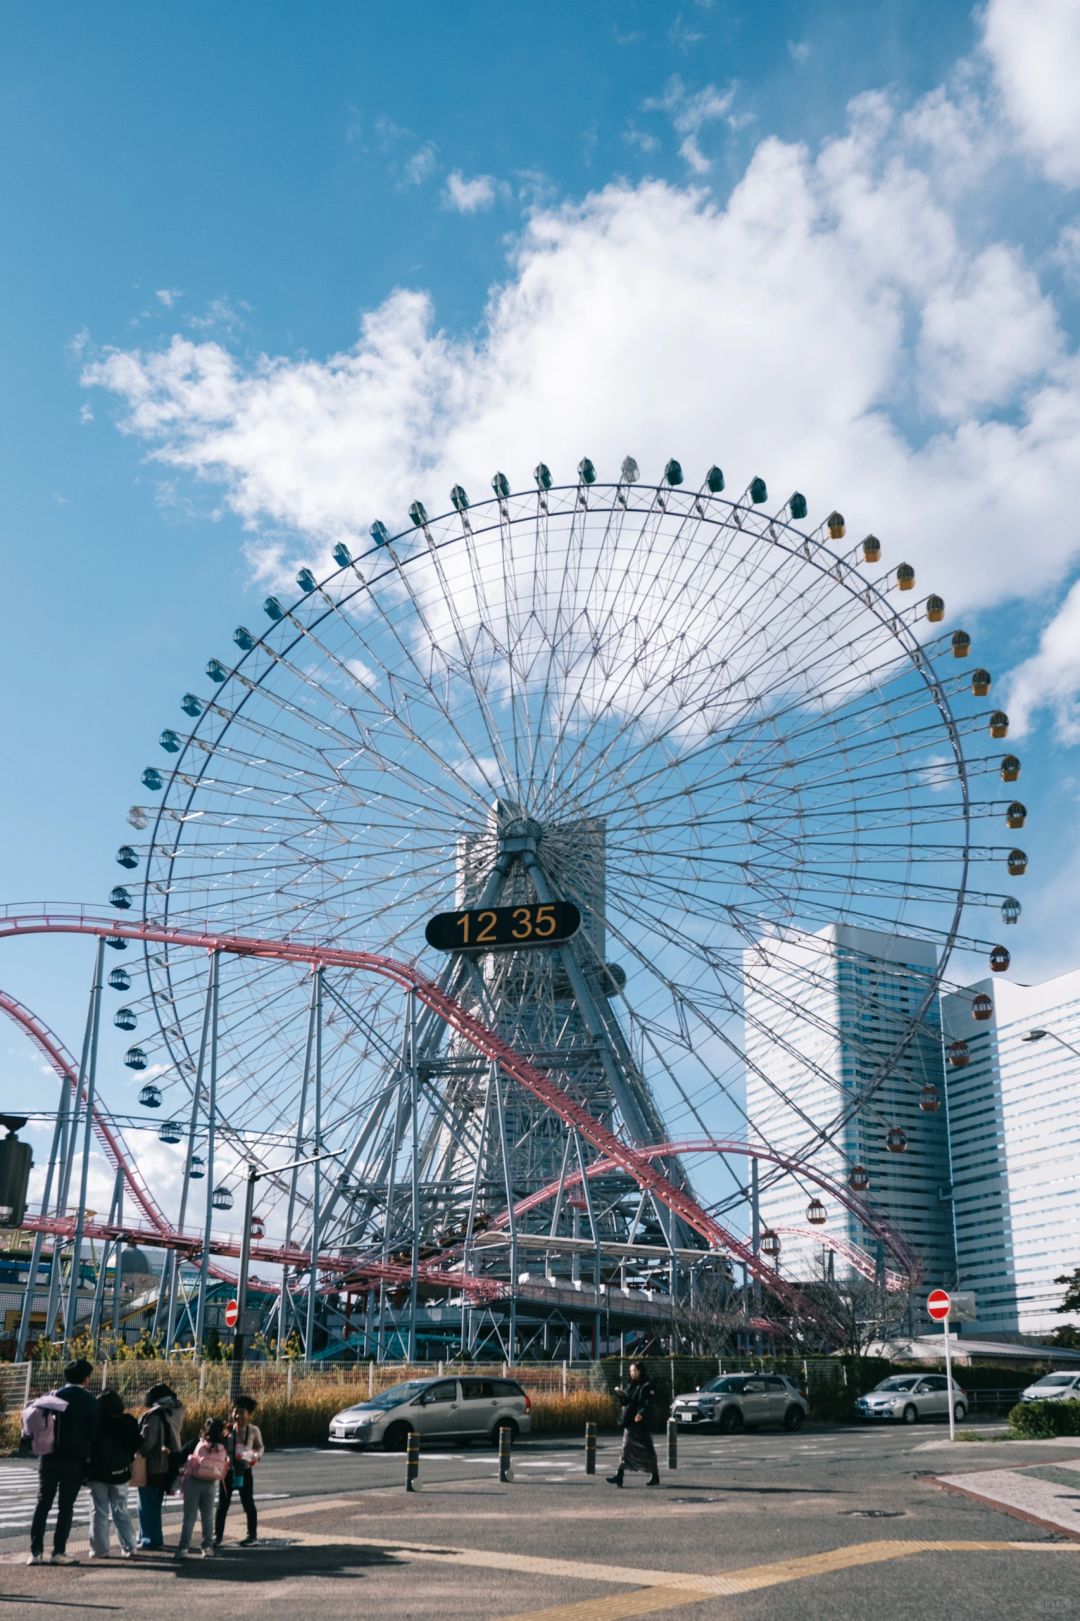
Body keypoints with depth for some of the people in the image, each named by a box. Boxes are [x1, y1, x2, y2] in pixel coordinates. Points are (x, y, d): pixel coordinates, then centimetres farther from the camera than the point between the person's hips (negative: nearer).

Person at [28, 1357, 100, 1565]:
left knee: (43, 1504, 9)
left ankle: (36, 1551, 5)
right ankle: (59, 1551, 3)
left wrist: (44, 1449, 14)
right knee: (66, 1507, 4)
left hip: (50, 1457, 3)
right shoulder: (89, 1401, -3)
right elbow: (93, 1433, -3)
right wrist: (88, 1458, 4)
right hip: (75, 1460, -3)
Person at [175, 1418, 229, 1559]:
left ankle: (184, 1548, -5)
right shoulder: (223, 1450, -3)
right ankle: (207, 1548, 15)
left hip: (194, 1482, -2)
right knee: (208, 1518, 15)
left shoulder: (200, 1445, -9)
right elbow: (223, 1473, 3)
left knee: (189, 1517, 2)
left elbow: (191, 1464, -5)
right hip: (211, 1485, 2)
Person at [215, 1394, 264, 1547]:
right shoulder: (227, 1429, -5)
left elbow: (260, 1447, 6)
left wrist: (256, 1455, -15)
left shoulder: (254, 1430, -6)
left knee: (248, 1503, 7)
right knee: (223, 1504, 6)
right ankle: (218, 1535, 18)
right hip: (228, 1470, 1)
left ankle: (252, 1534, 22)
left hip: (245, 1471, -1)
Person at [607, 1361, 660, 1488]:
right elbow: (626, 1403, 14)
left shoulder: (647, 1387, -7)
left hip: (642, 1423, -6)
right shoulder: (630, 1386, 13)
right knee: (626, 1448, -2)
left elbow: (650, 1403, -18)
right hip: (630, 1423, 6)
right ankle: (619, 1475, -9)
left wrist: (641, 1413, -34)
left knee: (647, 1449, 4)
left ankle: (655, 1476, 19)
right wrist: (621, 1395, -6)